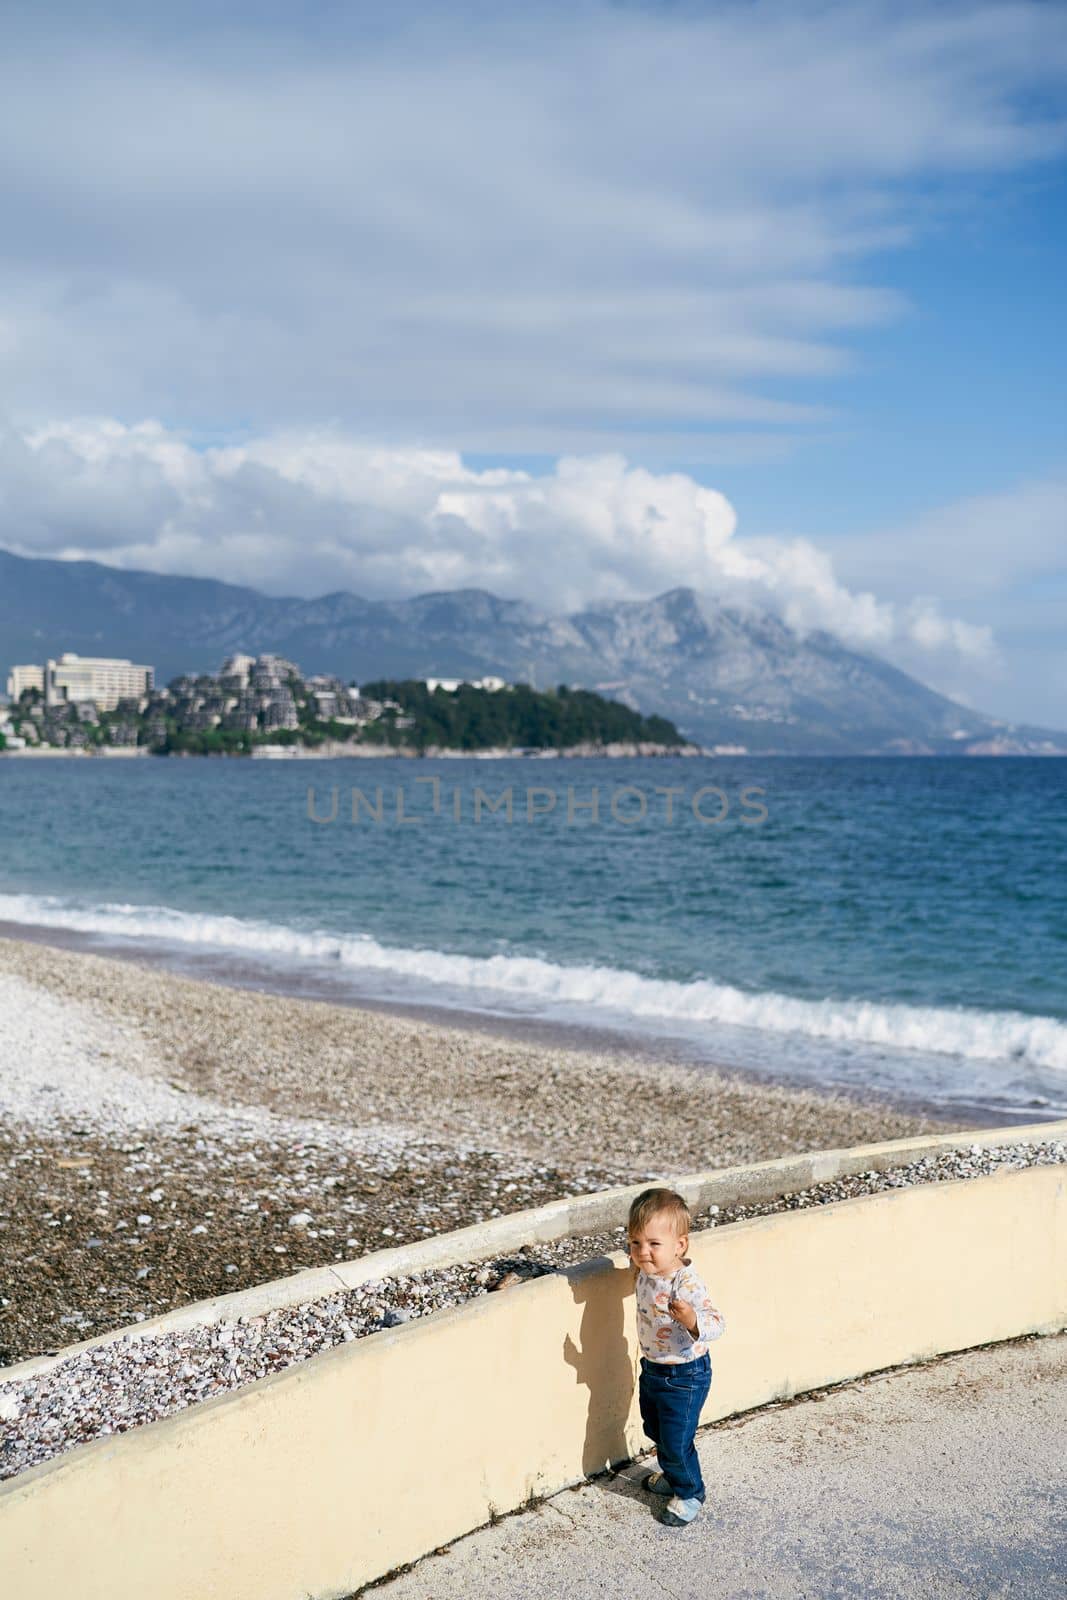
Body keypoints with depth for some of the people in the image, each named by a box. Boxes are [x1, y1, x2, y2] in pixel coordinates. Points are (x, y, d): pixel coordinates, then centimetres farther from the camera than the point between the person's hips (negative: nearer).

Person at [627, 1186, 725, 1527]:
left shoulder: (687, 1285, -33)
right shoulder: (646, 1271, -8)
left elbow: (716, 1324, -40)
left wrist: (692, 1320, -54)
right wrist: (638, 1267, 2)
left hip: (684, 1375, -8)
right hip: (652, 1368, 8)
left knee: (676, 1441, 5)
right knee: (655, 1431, 26)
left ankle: (689, 1493, 31)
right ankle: (671, 1475, 52)